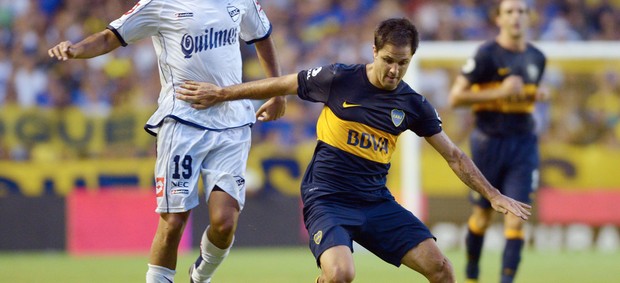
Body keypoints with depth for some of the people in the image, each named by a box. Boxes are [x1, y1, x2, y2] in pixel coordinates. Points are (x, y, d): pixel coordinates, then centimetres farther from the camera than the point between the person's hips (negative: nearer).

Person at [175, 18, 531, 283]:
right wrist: (220, 94, 9)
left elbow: (453, 155, 11)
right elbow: (280, 85, 4)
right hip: (328, 200, -4)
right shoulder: (339, 79, -8)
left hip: (376, 202, 4)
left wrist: (494, 195, 6)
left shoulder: (413, 105, 2)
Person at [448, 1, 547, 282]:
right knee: (482, 215, 8)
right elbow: (456, 96, -11)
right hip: (490, 141, -3)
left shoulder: (536, 58, 8)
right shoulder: (487, 54, -9)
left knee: (516, 216, -9)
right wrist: (499, 92, -19)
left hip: (523, 143, 3)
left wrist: (537, 95, 3)